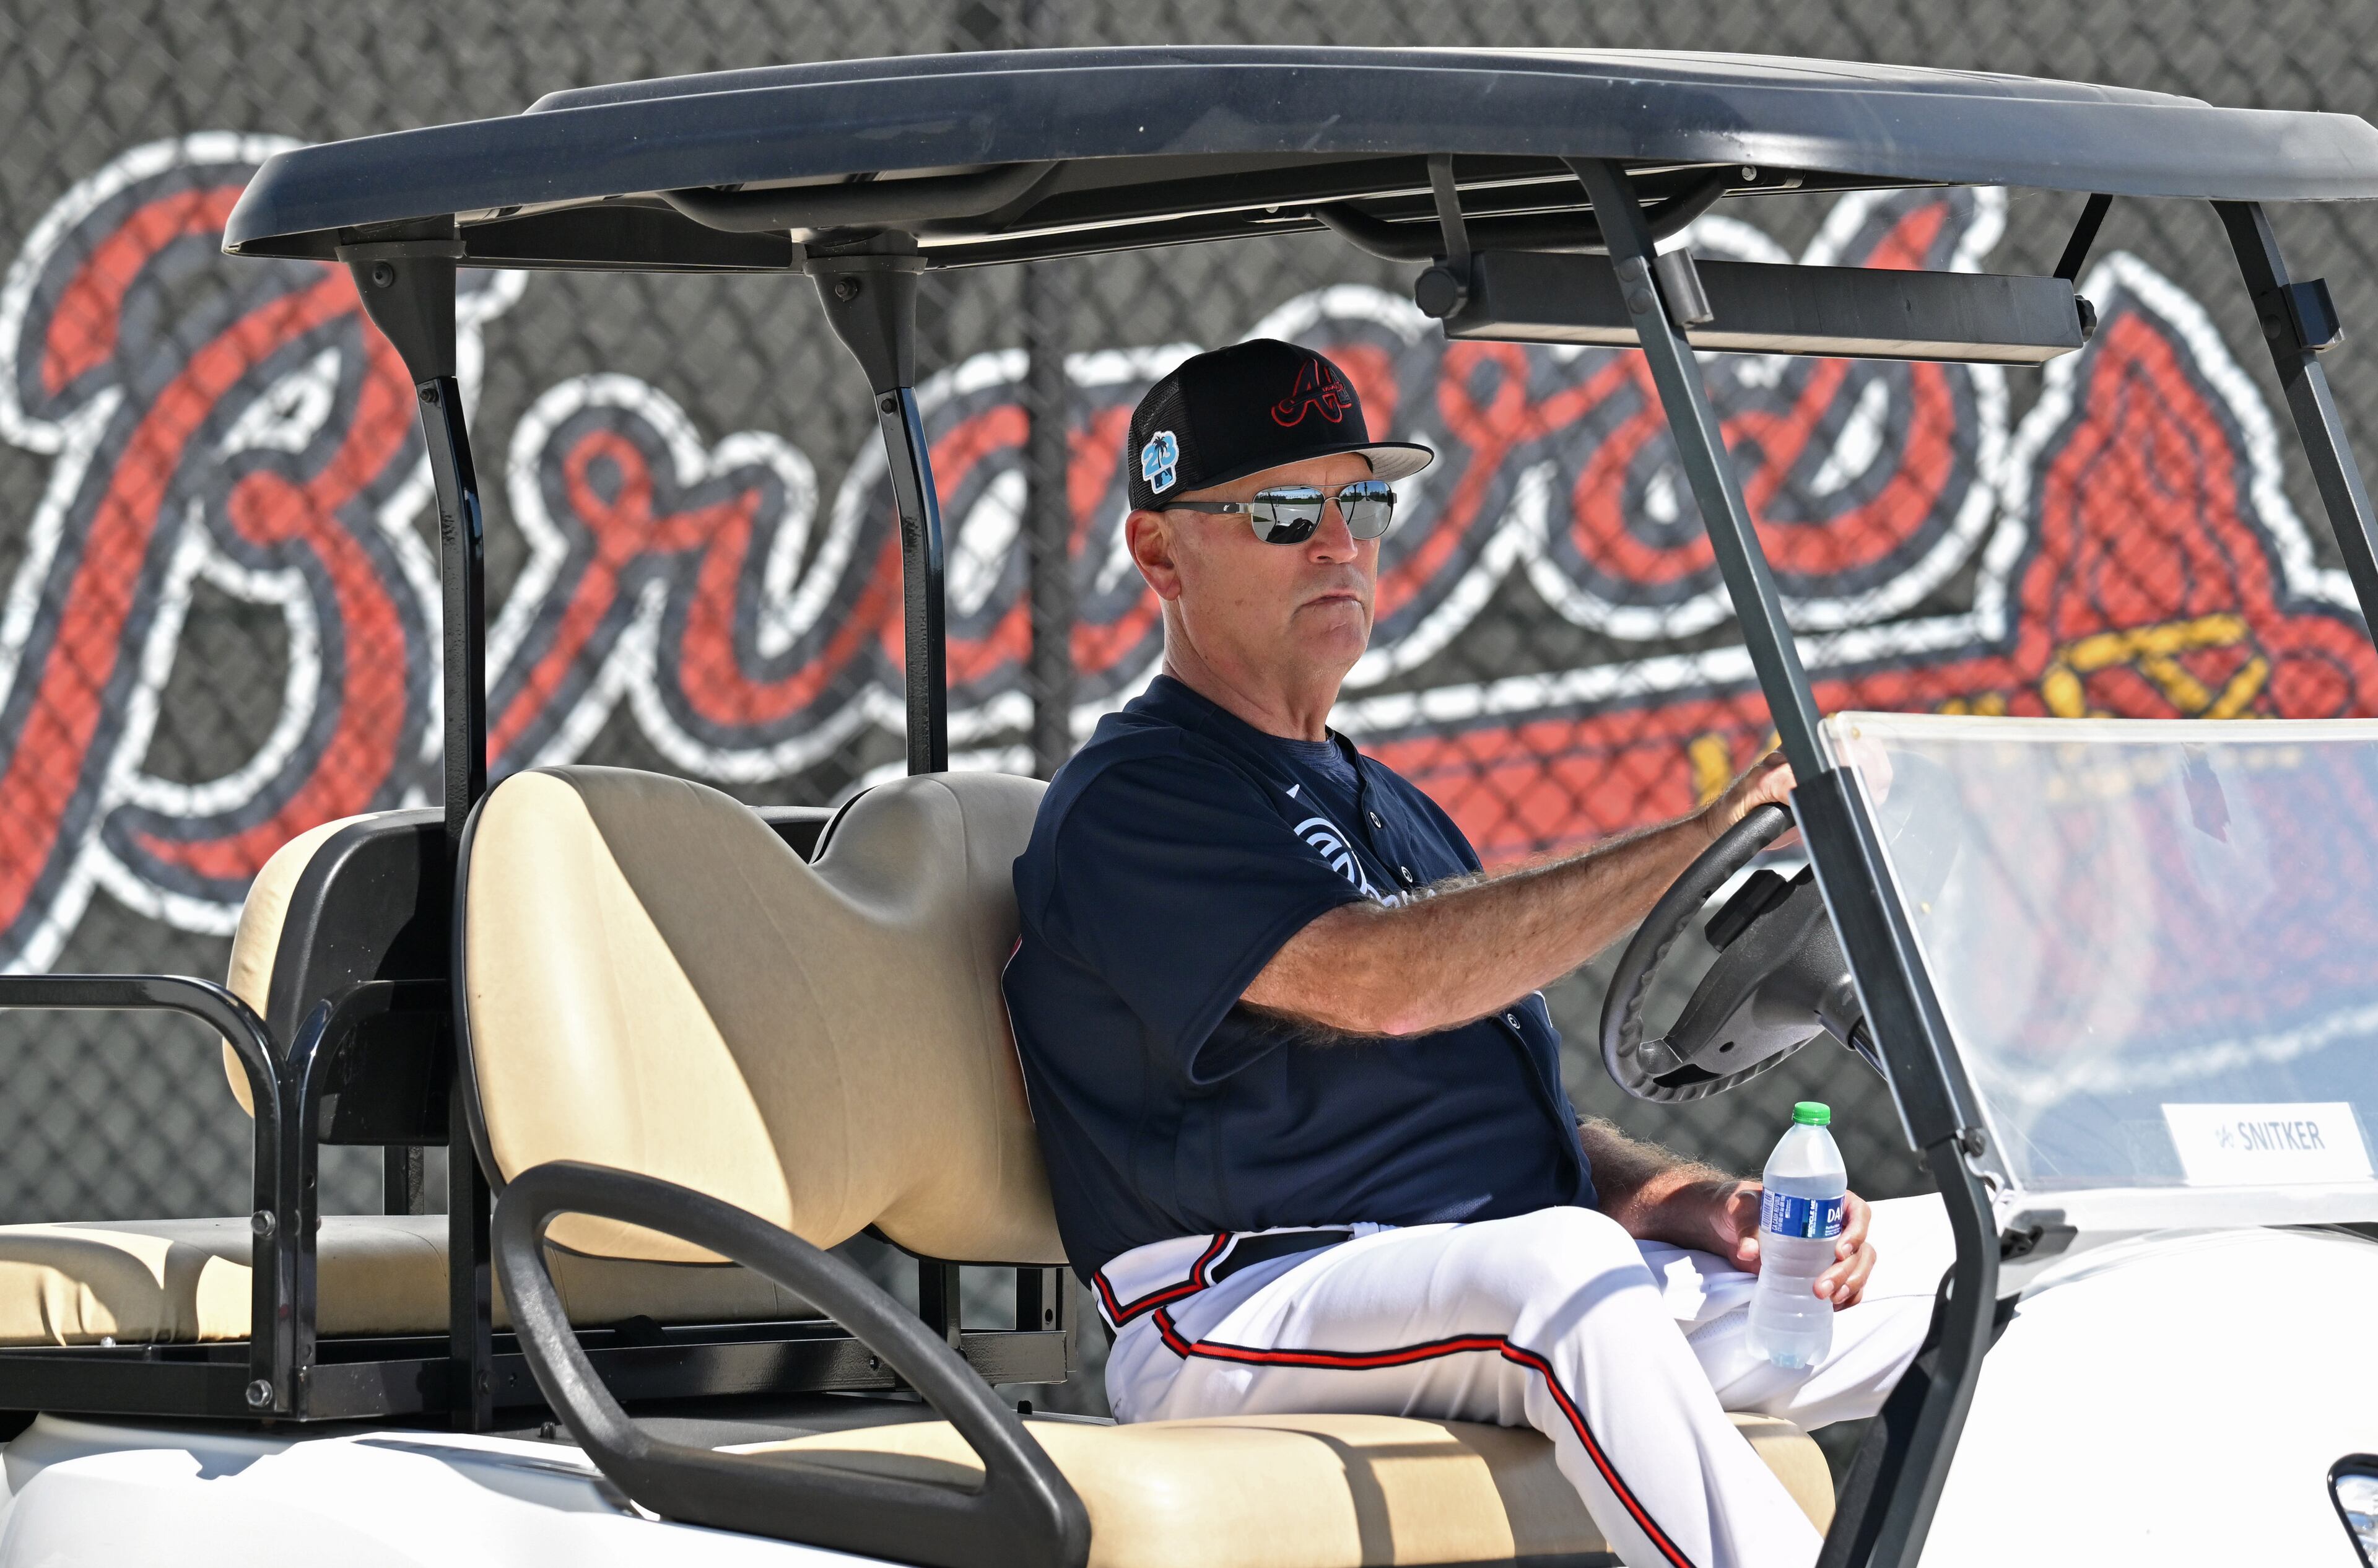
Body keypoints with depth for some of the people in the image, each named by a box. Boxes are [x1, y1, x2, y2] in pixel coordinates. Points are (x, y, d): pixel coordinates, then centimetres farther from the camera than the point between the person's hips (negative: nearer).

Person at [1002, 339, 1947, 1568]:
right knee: (1562, 1266, -37)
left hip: (1524, 1305, 8)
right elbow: (1385, 979, -20)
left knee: (1929, 1267, -6)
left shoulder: (1392, 811, 28)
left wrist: (1700, 1203, 4)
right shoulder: (1126, 803, -3)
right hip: (1239, 1316, -8)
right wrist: (1705, 839, -22)